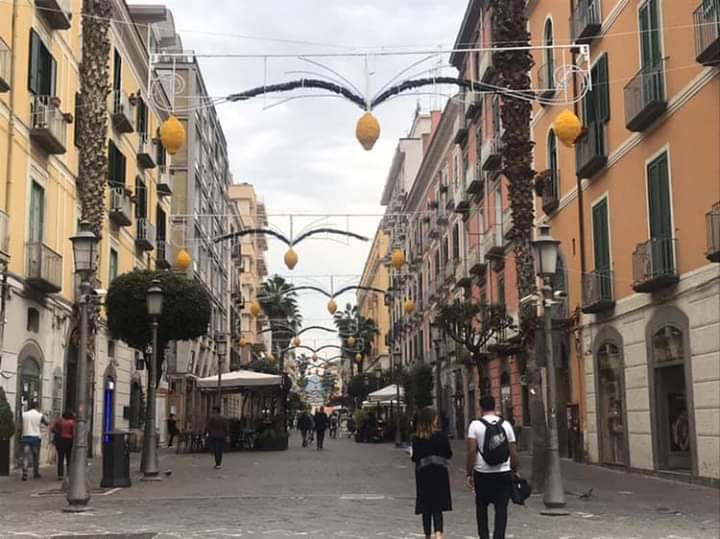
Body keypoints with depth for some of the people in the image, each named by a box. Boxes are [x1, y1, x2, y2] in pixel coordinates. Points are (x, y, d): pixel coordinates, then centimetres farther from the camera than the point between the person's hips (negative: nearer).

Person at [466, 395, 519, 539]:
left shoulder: (475, 425, -5)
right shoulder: (506, 424, 4)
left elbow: (471, 451, -10)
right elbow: (513, 452, 4)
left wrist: (469, 473, -4)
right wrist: (515, 470, 15)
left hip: (482, 473, -1)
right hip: (504, 473, 1)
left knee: (481, 507, 15)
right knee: (501, 508, 4)